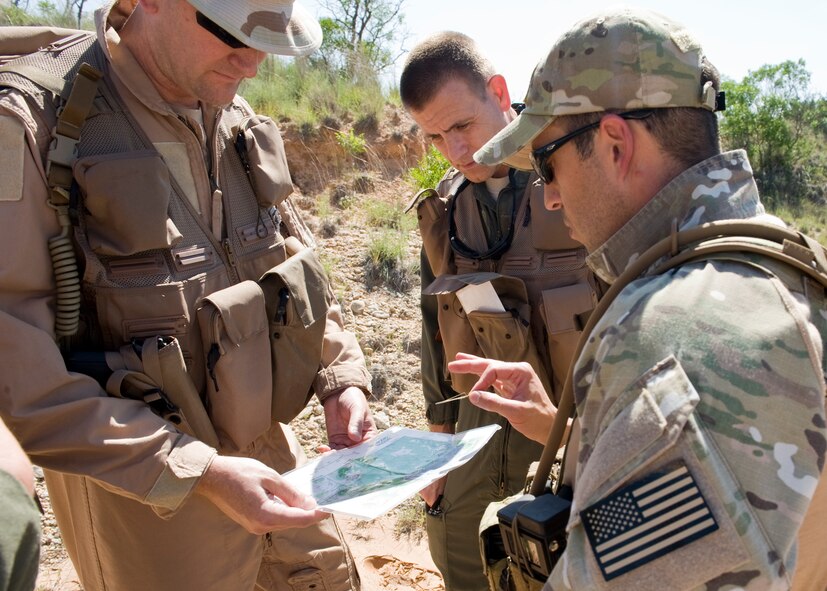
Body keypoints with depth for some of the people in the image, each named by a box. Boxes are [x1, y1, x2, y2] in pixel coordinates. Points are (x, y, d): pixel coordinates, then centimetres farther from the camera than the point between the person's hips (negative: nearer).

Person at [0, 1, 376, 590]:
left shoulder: (238, 121, 0)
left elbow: (296, 262, 10)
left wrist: (340, 376, -2)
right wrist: (197, 473, -25)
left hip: (267, 449, 6)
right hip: (140, 491, -6)